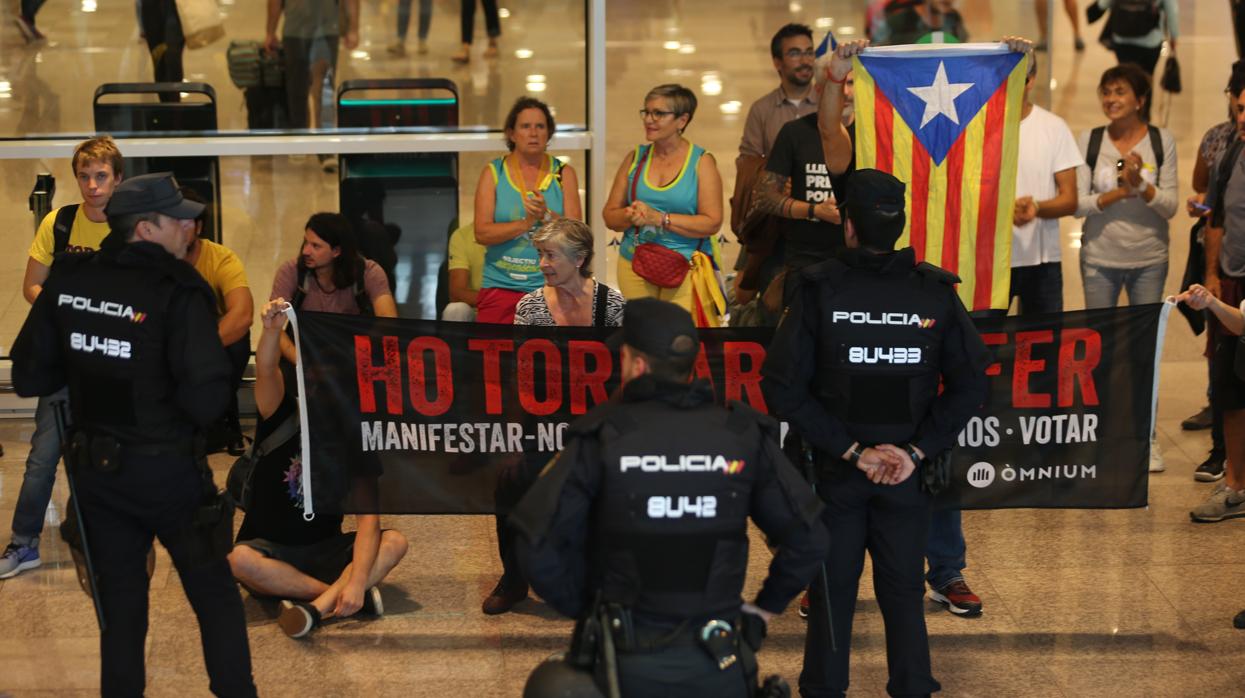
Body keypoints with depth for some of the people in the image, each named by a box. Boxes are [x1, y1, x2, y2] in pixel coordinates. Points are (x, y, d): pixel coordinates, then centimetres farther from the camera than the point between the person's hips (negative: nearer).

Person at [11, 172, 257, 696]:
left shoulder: (67, 280, -3)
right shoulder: (178, 292, -18)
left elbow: (29, 378, 2)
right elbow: (205, 401, -23)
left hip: (93, 467, 5)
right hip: (166, 469, -5)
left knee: (120, 604, 16)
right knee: (215, 595, 11)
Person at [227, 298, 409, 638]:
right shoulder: (282, 420, -7)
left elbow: (368, 520, -18)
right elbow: (266, 371, -29)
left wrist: (358, 580, -33)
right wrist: (273, 330, -50)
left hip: (325, 552, 1)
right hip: (270, 550, -1)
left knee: (394, 543, -24)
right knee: (239, 559, -35)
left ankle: (319, 606, -39)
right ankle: (346, 596, -29)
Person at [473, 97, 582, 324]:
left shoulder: (563, 173, 8)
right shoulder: (493, 173, 6)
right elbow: (482, 233, -4)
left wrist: (546, 215, -17)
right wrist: (526, 223, -14)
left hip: (550, 287, 0)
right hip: (501, 286, 0)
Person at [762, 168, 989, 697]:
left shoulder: (819, 292, -12)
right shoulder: (936, 294, -7)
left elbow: (783, 388, -14)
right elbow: (969, 385, -7)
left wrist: (850, 450, -11)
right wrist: (917, 451, -7)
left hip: (835, 472, -1)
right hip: (907, 474, 1)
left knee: (832, 593, 12)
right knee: (903, 592, 13)